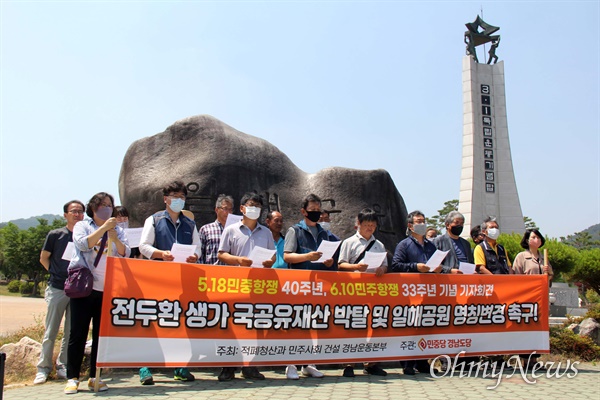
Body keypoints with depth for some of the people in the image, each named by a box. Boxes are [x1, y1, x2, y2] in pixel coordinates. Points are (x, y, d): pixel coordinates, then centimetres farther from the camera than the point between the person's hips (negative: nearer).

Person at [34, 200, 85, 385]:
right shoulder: (55, 235, 1)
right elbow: (43, 258, 10)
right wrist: (57, 273, 6)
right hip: (57, 289, -1)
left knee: (71, 332, 6)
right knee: (50, 331, 3)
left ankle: (63, 367, 18)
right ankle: (43, 368, 14)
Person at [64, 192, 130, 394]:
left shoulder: (117, 230, 15)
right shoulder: (82, 226, 9)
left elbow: (125, 253, 2)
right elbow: (83, 244, -11)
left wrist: (114, 237, -14)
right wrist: (103, 227, -15)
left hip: (108, 289, 2)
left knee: (102, 333, 4)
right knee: (78, 333, -1)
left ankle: (95, 377, 13)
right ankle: (72, 378, 7)